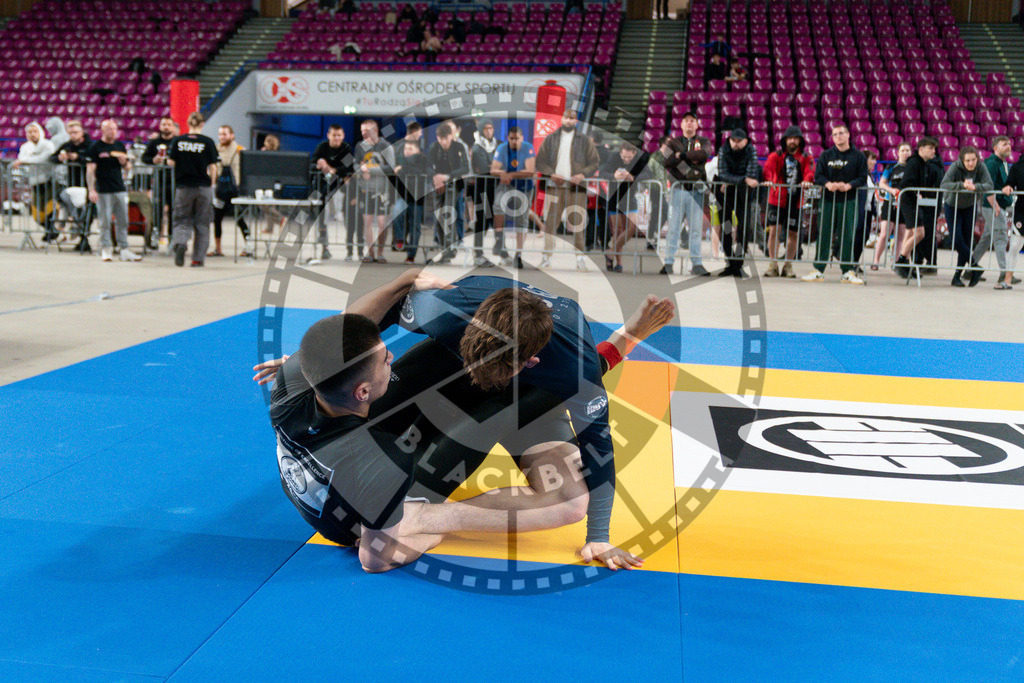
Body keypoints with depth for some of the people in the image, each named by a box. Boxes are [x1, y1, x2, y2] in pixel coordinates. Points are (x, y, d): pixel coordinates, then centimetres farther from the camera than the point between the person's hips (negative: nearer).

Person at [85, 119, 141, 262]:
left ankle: (124, 249, 12)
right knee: (105, 222, -1)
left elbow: (128, 167, 20)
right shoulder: (95, 147, -1)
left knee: (123, 221, 6)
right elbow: (90, 170, -5)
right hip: (103, 190, -5)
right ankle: (105, 249, 6)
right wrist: (91, 190, -13)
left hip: (120, 189, 5)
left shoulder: (120, 146, 14)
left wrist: (124, 162, -4)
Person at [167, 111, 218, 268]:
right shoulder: (208, 142, -5)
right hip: (203, 187, -1)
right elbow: (212, 167, -5)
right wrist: (211, 185, 7)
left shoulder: (178, 141, 0)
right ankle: (198, 258, 11)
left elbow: (170, 163, 0)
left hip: (183, 188, 1)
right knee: (202, 224, 9)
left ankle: (179, 243, -21)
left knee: (182, 221, 9)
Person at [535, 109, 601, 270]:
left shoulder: (585, 140, 10)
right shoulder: (550, 139, 13)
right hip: (554, 186, 1)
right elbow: (540, 161, 9)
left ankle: (580, 258, 2)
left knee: (577, 223, -5)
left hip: (576, 187, -1)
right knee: (550, 221, -2)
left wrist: (582, 175, -11)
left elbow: (595, 162, 7)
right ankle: (547, 256, 4)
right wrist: (552, 174, -8)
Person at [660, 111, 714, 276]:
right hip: (678, 189, 0)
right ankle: (669, 262, 2)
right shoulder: (673, 142, 13)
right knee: (673, 228, -3)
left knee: (696, 229, 0)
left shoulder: (703, 142, 13)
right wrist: (691, 157, -11)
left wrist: (681, 154, -7)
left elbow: (705, 154, -11)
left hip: (696, 190, 0)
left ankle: (696, 264, 4)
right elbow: (667, 162, -5)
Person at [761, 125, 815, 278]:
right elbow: (768, 168, -12)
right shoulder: (776, 155, 5)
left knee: (793, 233, 5)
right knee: (774, 230, -8)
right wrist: (769, 180, -35)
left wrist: (807, 181, -31)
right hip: (777, 198, -1)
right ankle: (773, 266, 0)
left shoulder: (806, 158, 9)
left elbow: (810, 171, -8)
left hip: (796, 201, 1)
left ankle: (788, 266, 18)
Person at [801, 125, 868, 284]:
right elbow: (818, 175, 4)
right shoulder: (826, 155, 9)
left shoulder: (858, 156, 5)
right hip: (828, 199, 1)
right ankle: (818, 270, 6)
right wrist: (828, 184, -16)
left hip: (849, 201, -1)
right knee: (824, 234, 0)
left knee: (848, 235, -2)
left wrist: (849, 185, -18)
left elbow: (863, 178, 0)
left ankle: (848, 271, 5)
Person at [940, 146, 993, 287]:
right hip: (952, 206, -2)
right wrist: (962, 185, -46)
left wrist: (975, 187, -43)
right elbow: (944, 184, -34)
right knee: (957, 239, -13)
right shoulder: (955, 167, -22)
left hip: (970, 207, 2)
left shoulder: (981, 167, -14)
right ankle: (975, 267, 2)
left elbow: (989, 185, -24)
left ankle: (958, 275, 11)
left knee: (967, 241, 1)